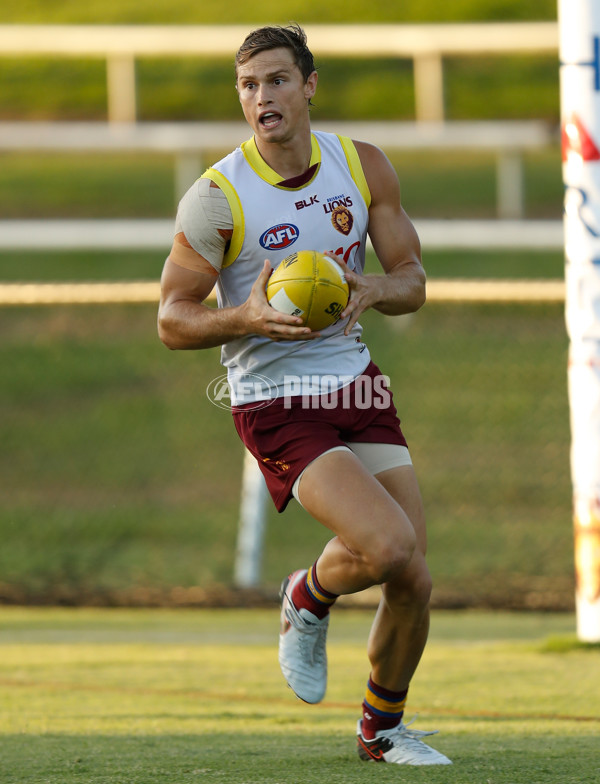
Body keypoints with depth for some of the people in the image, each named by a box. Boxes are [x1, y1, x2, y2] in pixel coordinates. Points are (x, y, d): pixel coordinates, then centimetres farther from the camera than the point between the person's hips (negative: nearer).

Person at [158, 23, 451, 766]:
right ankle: (309, 599, 11)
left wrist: (372, 288, -17)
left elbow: (411, 282, 7)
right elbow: (172, 320, -8)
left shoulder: (364, 167, 1)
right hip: (274, 405, -5)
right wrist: (247, 319, -27)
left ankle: (382, 727, 25)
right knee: (388, 547, -24)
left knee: (411, 580, 0)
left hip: (357, 384, 5)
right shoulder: (217, 196, -12)